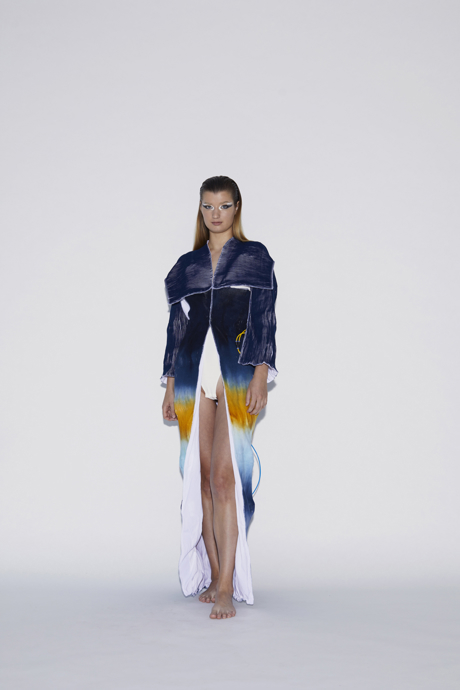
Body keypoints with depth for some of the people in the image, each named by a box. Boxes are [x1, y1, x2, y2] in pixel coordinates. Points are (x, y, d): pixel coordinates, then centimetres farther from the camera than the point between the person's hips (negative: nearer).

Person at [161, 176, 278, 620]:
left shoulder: (255, 257, 7)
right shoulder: (187, 265, 16)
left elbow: (265, 320, 0)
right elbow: (176, 326, 16)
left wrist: (260, 378, -11)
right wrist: (170, 386, 10)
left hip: (236, 374, -4)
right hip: (193, 374, 4)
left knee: (226, 475, -13)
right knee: (202, 477, 4)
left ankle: (227, 587, -11)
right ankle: (213, 576, 13)